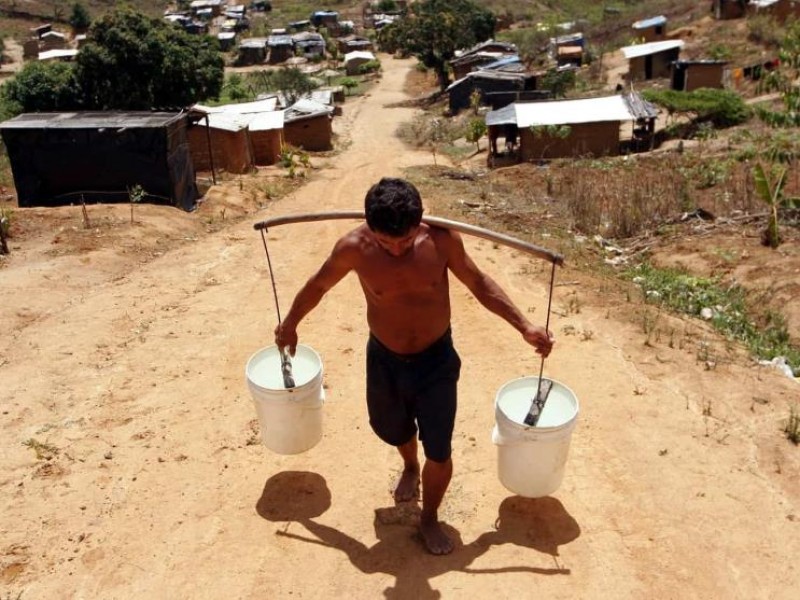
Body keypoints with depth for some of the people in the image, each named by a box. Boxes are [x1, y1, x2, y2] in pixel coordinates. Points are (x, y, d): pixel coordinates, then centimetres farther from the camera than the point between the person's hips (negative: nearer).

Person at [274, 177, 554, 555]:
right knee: (392, 429, 25)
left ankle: (429, 518, 33)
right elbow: (318, 286, -1)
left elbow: (478, 283, -4)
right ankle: (410, 467, 61)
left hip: (437, 360, -1)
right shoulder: (354, 248, -21)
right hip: (384, 361, 1)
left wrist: (524, 327, -7)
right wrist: (290, 324, 13)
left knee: (439, 453, 5)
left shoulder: (441, 239, -20)